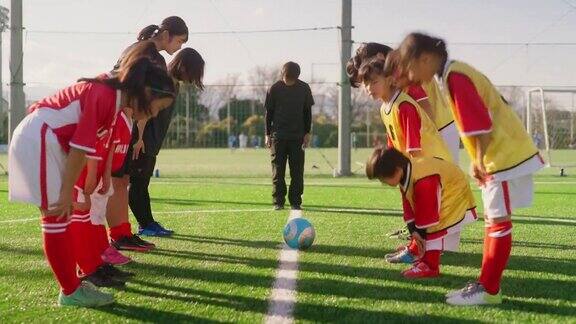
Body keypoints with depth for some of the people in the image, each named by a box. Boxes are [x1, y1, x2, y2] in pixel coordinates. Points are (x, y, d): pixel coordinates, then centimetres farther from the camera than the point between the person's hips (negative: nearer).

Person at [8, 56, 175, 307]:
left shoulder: (112, 99, 10)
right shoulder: (104, 96, -19)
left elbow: (85, 148, 11)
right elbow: (80, 148, -21)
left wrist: (69, 192, 10)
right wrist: (66, 194, -17)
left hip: (46, 141, 10)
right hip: (36, 138, -10)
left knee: (60, 217, 13)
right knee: (56, 217, -6)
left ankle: (72, 284, 20)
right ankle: (71, 292, 1)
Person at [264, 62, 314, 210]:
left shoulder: (304, 88, 1)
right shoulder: (274, 89, -2)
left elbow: (308, 112, 8)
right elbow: (268, 112, 4)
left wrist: (307, 133, 2)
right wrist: (267, 134, 0)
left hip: (297, 136, 1)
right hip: (278, 135, -1)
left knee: (297, 171, 1)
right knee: (278, 170, 0)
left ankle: (296, 201, 7)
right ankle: (278, 201, 6)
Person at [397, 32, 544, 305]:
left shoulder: (455, 77, -17)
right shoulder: (456, 73, 13)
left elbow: (479, 124, -23)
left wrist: (479, 160, -16)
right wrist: (478, 161, 12)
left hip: (505, 156, -10)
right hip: (500, 154, 10)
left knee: (498, 221, -5)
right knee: (493, 221, 12)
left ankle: (488, 290, 0)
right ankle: (487, 285, 19)